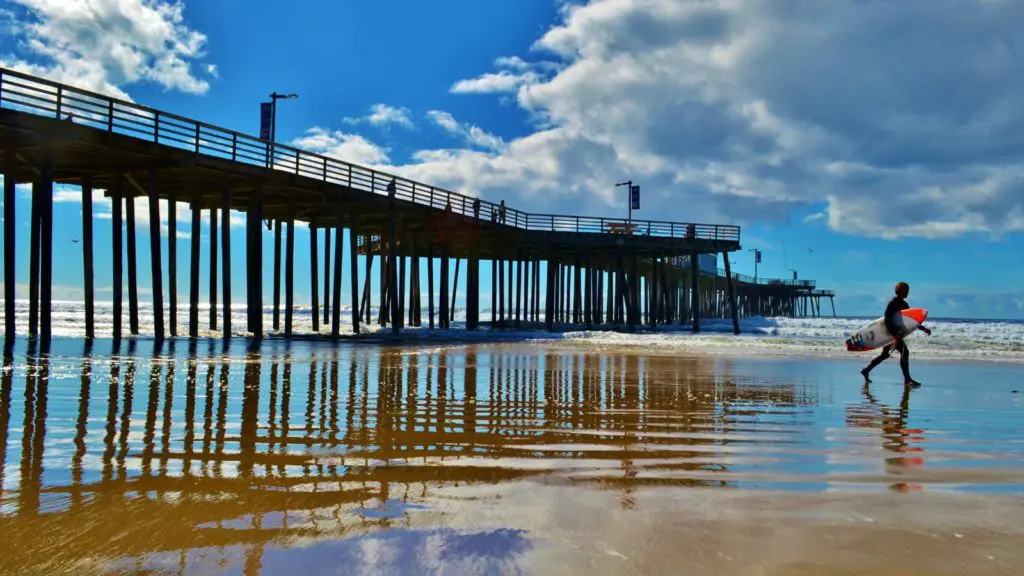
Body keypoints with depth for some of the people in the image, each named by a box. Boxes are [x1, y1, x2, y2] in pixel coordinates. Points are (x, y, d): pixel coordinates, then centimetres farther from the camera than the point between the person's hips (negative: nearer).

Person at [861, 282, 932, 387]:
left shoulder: (904, 304, 14)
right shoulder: (893, 303, -14)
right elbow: (887, 320, -23)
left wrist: (923, 328, 14)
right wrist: (895, 334, -32)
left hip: (896, 333, 10)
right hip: (892, 332, -10)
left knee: (885, 354, 17)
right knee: (904, 352, -15)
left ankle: (866, 370, 26)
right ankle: (907, 379, -13)